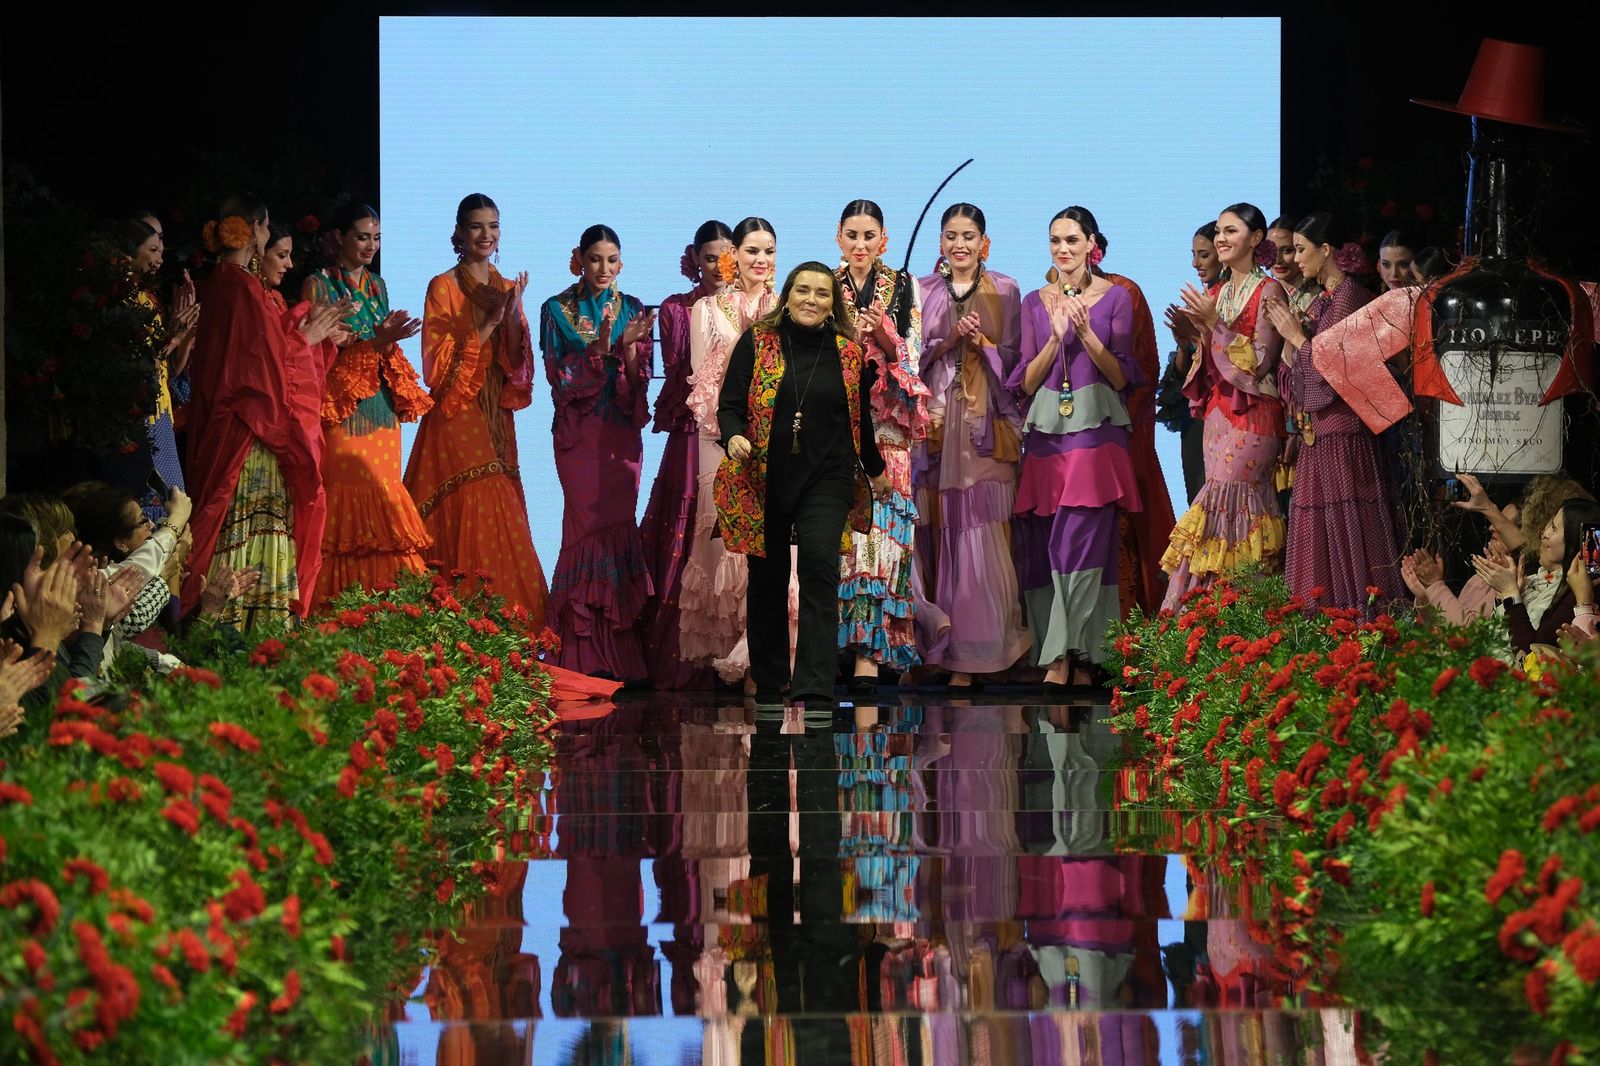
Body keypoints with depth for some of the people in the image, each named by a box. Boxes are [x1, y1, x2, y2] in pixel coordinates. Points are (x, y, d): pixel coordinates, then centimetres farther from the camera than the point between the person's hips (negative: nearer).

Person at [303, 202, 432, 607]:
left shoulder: (377, 285, 16)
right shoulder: (319, 285, -4)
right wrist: (376, 342, -21)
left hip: (382, 407, 6)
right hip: (343, 411, -6)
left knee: (382, 498, 4)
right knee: (350, 504, -10)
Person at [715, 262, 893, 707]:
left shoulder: (849, 352, 4)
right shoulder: (756, 342, 0)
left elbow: (860, 417, 17)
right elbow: (729, 404, -1)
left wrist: (876, 470, 28)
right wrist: (734, 437, -23)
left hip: (826, 480, -1)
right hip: (763, 479, 1)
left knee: (819, 569, -17)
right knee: (767, 578, 10)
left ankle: (814, 688, -23)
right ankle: (768, 682, 24)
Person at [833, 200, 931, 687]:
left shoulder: (903, 287, 7)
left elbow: (910, 358, 4)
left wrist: (884, 332, -13)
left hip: (883, 424, -1)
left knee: (877, 522, -11)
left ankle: (870, 648, -15)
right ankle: (833, 633, 3)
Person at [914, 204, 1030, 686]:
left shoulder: (1005, 291, 7)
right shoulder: (922, 292, 10)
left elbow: (1015, 358, 6)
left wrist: (984, 343, -11)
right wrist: (946, 343, -9)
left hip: (986, 424, -1)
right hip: (935, 421, 1)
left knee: (980, 532, -6)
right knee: (937, 529, -2)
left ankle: (975, 646, -4)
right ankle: (939, 634, 7)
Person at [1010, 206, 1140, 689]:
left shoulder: (1116, 297, 5)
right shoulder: (1034, 302, 12)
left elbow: (1121, 377, 1)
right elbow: (1027, 382, 7)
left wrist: (1087, 334, -13)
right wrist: (1056, 337, -8)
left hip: (1096, 432, -3)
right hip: (1046, 432, 3)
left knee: (1083, 539, -12)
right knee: (1043, 545, -3)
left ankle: (1065, 657, -10)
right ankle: (1076, 660, 1)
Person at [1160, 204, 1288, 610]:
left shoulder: (1268, 292, -7)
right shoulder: (1215, 294, 15)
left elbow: (1259, 363, -13)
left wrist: (1215, 324, -15)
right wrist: (1200, 332, -1)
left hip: (1253, 415, -7)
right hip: (1218, 413, 7)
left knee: (1222, 506, -11)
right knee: (1243, 507, 5)